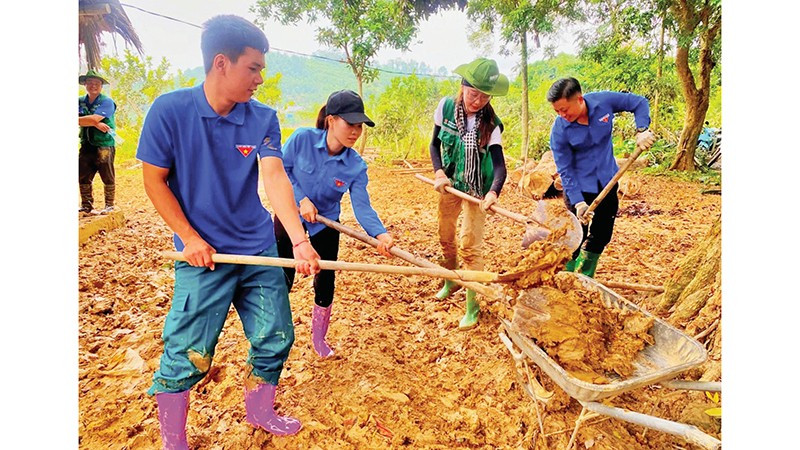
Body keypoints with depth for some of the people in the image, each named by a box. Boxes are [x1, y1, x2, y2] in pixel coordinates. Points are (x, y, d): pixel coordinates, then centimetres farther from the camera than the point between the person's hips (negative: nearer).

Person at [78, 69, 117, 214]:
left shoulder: (107, 102, -5)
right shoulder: (80, 101, 10)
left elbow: (94, 118, -17)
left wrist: (78, 120, -8)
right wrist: (96, 124, -18)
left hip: (104, 144, -5)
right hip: (86, 144, 5)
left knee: (107, 177, 0)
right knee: (83, 177, 7)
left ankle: (109, 205, 10)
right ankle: (86, 206, 16)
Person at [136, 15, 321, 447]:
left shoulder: (263, 118, -3)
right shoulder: (170, 110, -11)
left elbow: (275, 177, -15)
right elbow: (154, 180, -5)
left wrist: (299, 240, -27)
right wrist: (190, 238, -12)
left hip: (260, 251, 4)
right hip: (203, 256, -3)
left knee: (275, 339, 11)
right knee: (186, 354, 2)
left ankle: (259, 411, 38)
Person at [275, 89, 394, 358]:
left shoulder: (356, 166, -21)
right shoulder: (302, 139, -24)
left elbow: (362, 206, -26)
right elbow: (281, 169, -12)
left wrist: (380, 234, -44)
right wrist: (301, 199, -22)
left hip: (325, 223, 1)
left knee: (325, 283, 4)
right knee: (283, 278, 2)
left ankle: (319, 338, 29)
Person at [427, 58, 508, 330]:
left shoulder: (490, 124, -20)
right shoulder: (446, 107, -12)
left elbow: (499, 165, -28)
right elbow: (435, 144, 0)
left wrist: (493, 192, -48)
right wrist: (439, 173, -16)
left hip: (476, 189, -4)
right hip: (449, 183, 4)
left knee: (470, 246, -8)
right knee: (445, 237, 17)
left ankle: (472, 305, 4)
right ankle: (450, 282, 42)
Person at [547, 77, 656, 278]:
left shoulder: (604, 101, -14)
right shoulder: (559, 130, -20)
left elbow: (640, 103, 1)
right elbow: (565, 170, -17)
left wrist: (642, 130, -15)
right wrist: (577, 202, -25)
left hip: (607, 183, 4)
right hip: (579, 188, -4)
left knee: (601, 237, 13)